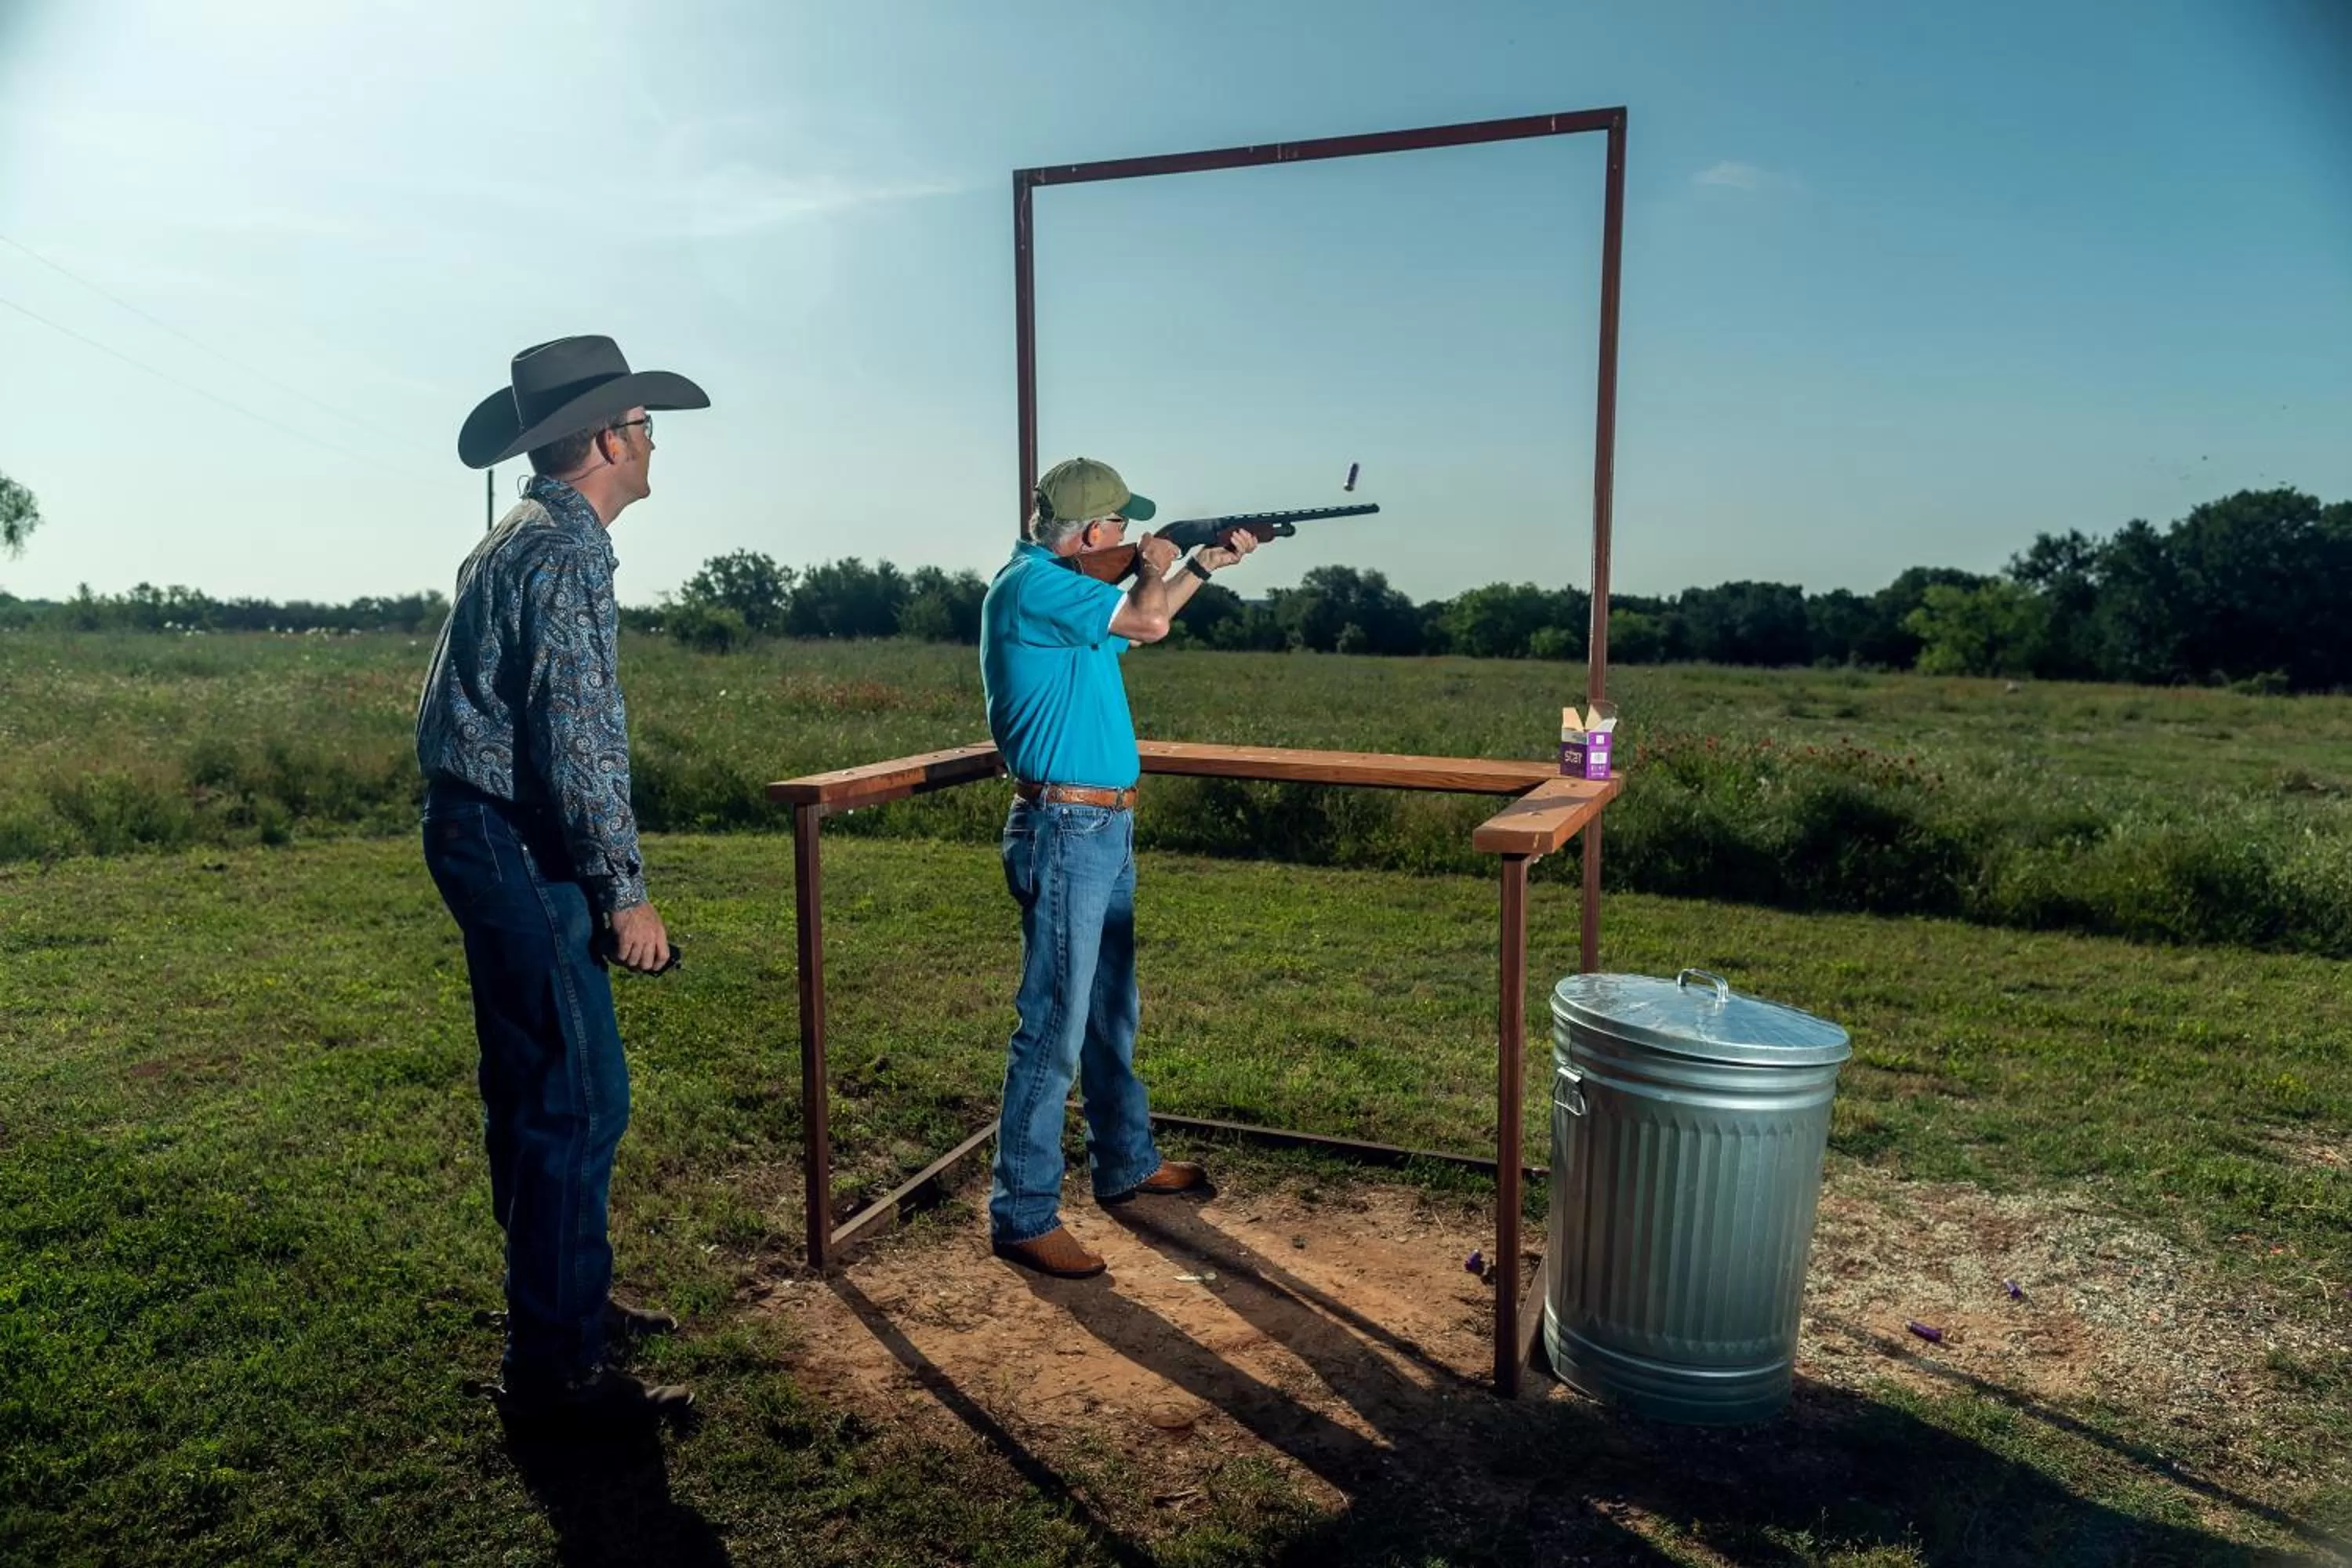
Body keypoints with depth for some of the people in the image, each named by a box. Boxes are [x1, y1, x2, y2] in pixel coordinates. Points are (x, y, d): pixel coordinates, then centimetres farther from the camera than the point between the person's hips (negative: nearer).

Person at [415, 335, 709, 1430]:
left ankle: (565, 1295, 33)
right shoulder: (565, 550, -16)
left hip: (493, 837, 11)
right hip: (520, 847, -11)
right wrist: (625, 890, -18)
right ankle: (555, 1364, 3)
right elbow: (577, 736, -22)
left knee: (536, 1083, 18)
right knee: (579, 1096, -6)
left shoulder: (524, 539, 17)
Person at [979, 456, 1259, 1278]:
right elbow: (1146, 621, -22)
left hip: (1105, 829, 10)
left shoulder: (1061, 582, 14)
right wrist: (1157, 566, 0)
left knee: (1113, 1014, 20)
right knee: (1055, 1029, -5)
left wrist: (1202, 565, 28)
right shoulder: (1032, 582, -16)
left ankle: (1126, 1165, 35)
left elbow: (1136, 623, 30)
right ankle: (1023, 1216, 4)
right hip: (1067, 831, -10)